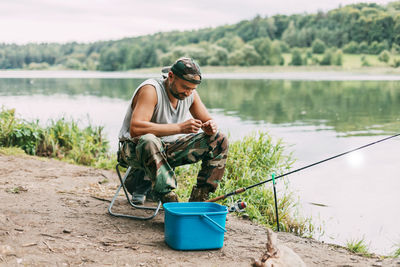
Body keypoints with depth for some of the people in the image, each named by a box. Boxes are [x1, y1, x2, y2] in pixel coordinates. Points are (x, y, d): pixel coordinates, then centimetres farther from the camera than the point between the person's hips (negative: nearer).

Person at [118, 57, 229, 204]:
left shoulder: (190, 94, -3)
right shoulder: (151, 90, -23)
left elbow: (208, 121, 7)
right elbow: (135, 129, -36)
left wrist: (211, 127, -20)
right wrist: (180, 127, -40)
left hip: (167, 148, 7)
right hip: (135, 147, -7)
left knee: (219, 141, -6)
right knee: (149, 141, -43)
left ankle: (198, 198, -7)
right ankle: (169, 198, -36)